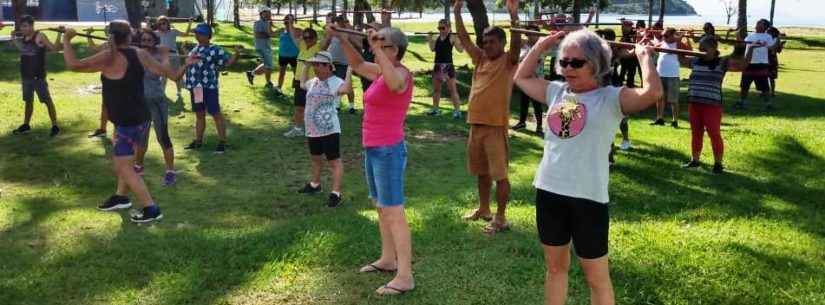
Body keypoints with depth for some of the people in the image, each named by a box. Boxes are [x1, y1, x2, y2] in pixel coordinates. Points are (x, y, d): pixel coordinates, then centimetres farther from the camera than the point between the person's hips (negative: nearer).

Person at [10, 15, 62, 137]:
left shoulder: (40, 37, -12)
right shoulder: (22, 38, 8)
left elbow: (55, 48, -18)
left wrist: (59, 34, -25)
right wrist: (14, 38, 24)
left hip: (38, 76, -7)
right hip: (26, 75, 7)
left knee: (47, 100, -3)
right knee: (28, 100, 18)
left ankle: (55, 126, 1)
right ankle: (26, 125, 29)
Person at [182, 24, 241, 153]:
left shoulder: (215, 50, -9)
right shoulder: (195, 49, 15)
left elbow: (228, 62, -16)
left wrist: (236, 54, -28)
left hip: (208, 87, -8)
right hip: (195, 87, 8)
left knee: (216, 114, -3)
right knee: (199, 114, 16)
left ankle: (222, 142, 4)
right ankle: (198, 141, 26)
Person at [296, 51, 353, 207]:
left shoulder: (335, 82, -14)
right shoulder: (314, 81, 12)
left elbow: (346, 89, -36)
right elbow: (303, 85, 34)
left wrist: (349, 70, -32)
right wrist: (306, 66, 32)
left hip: (329, 130, -9)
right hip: (312, 130, 9)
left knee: (334, 160, -2)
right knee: (315, 158, 25)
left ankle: (336, 193, 2)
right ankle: (315, 184, 44)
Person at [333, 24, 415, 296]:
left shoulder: (401, 73, -16)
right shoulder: (383, 71, 10)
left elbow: (394, 83, -42)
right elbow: (357, 65, 25)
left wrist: (376, 48, -37)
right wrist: (342, 39, 12)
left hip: (389, 151, -10)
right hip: (374, 150, 10)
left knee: (394, 213, -7)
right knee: (381, 208, 19)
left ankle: (405, 277, -1)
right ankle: (388, 260, 34)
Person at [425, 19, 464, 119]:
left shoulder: (452, 37, -8)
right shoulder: (437, 38, 11)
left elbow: (460, 49, -15)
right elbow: (433, 49, 16)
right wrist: (430, 39, 13)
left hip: (448, 65, -7)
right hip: (437, 65, 7)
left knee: (452, 89, -7)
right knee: (436, 89, 15)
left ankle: (457, 110, -5)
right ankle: (435, 108, 27)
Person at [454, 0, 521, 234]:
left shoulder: (508, 61, -5)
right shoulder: (481, 58, 12)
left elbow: (516, 43, -23)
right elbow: (464, 39, 11)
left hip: (496, 126, -7)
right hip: (476, 124, 7)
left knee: (499, 174, -1)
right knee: (482, 172, 19)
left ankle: (501, 218, 7)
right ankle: (483, 209, 33)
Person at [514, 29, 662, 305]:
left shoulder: (611, 98, -8)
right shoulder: (557, 92, 9)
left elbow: (652, 92, -26)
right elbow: (522, 77, 25)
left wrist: (644, 55, -11)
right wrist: (542, 45, 20)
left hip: (588, 197, -5)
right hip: (548, 191, 6)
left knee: (596, 277, 8)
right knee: (555, 266, 20)